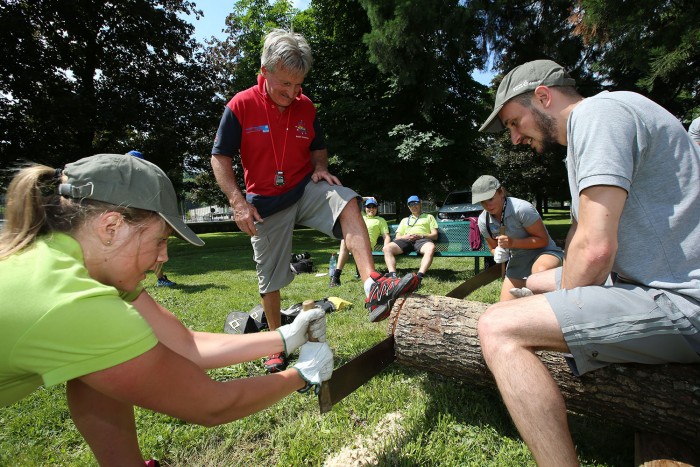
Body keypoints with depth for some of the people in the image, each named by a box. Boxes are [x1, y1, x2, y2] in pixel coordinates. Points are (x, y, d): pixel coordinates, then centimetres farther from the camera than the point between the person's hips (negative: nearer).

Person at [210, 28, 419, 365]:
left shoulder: (305, 106, 2)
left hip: (305, 190, 2)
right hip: (266, 203, -1)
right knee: (269, 281, 6)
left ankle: (373, 287, -44)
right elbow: (220, 157, -7)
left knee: (346, 202, -31)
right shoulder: (241, 105, -8)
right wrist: (238, 202, -19)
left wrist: (320, 168, -7)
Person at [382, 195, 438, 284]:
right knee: (387, 248, -28)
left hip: (422, 240, -3)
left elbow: (435, 235, 13)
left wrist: (421, 236, -7)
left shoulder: (429, 217, 27)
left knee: (431, 247, -41)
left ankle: (419, 277, -54)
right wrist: (405, 237, -2)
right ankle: (393, 276, -41)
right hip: (406, 240, 3)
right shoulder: (404, 220, 35)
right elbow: (397, 237, 23)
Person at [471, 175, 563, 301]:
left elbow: (543, 240, -18)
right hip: (517, 260, 5)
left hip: (544, 252, -5)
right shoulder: (483, 221, -7)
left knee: (540, 271, -42)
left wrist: (513, 242, -31)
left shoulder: (521, 209, -24)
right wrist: (498, 253, -16)